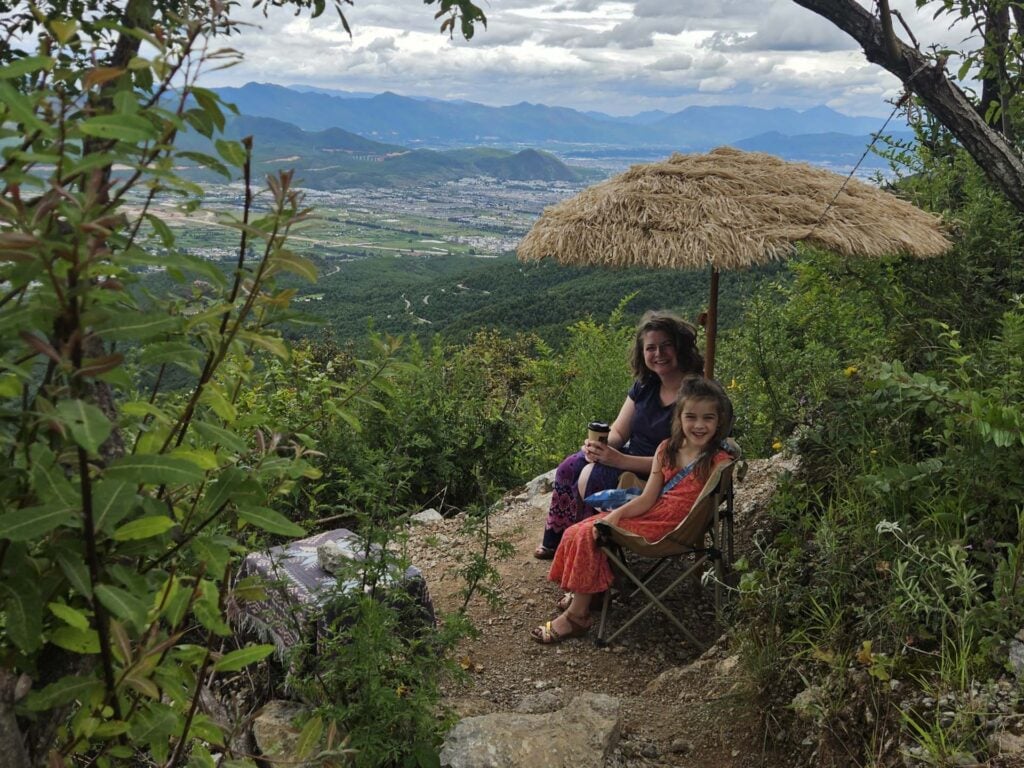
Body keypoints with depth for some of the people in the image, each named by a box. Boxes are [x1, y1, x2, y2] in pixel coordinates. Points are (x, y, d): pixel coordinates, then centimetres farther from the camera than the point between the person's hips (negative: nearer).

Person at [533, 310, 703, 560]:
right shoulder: (645, 384, 4)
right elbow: (618, 431, 8)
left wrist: (619, 459, -28)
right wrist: (598, 445, -17)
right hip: (631, 457, 8)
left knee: (591, 477, -23)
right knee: (570, 467, -8)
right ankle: (554, 539, 5)